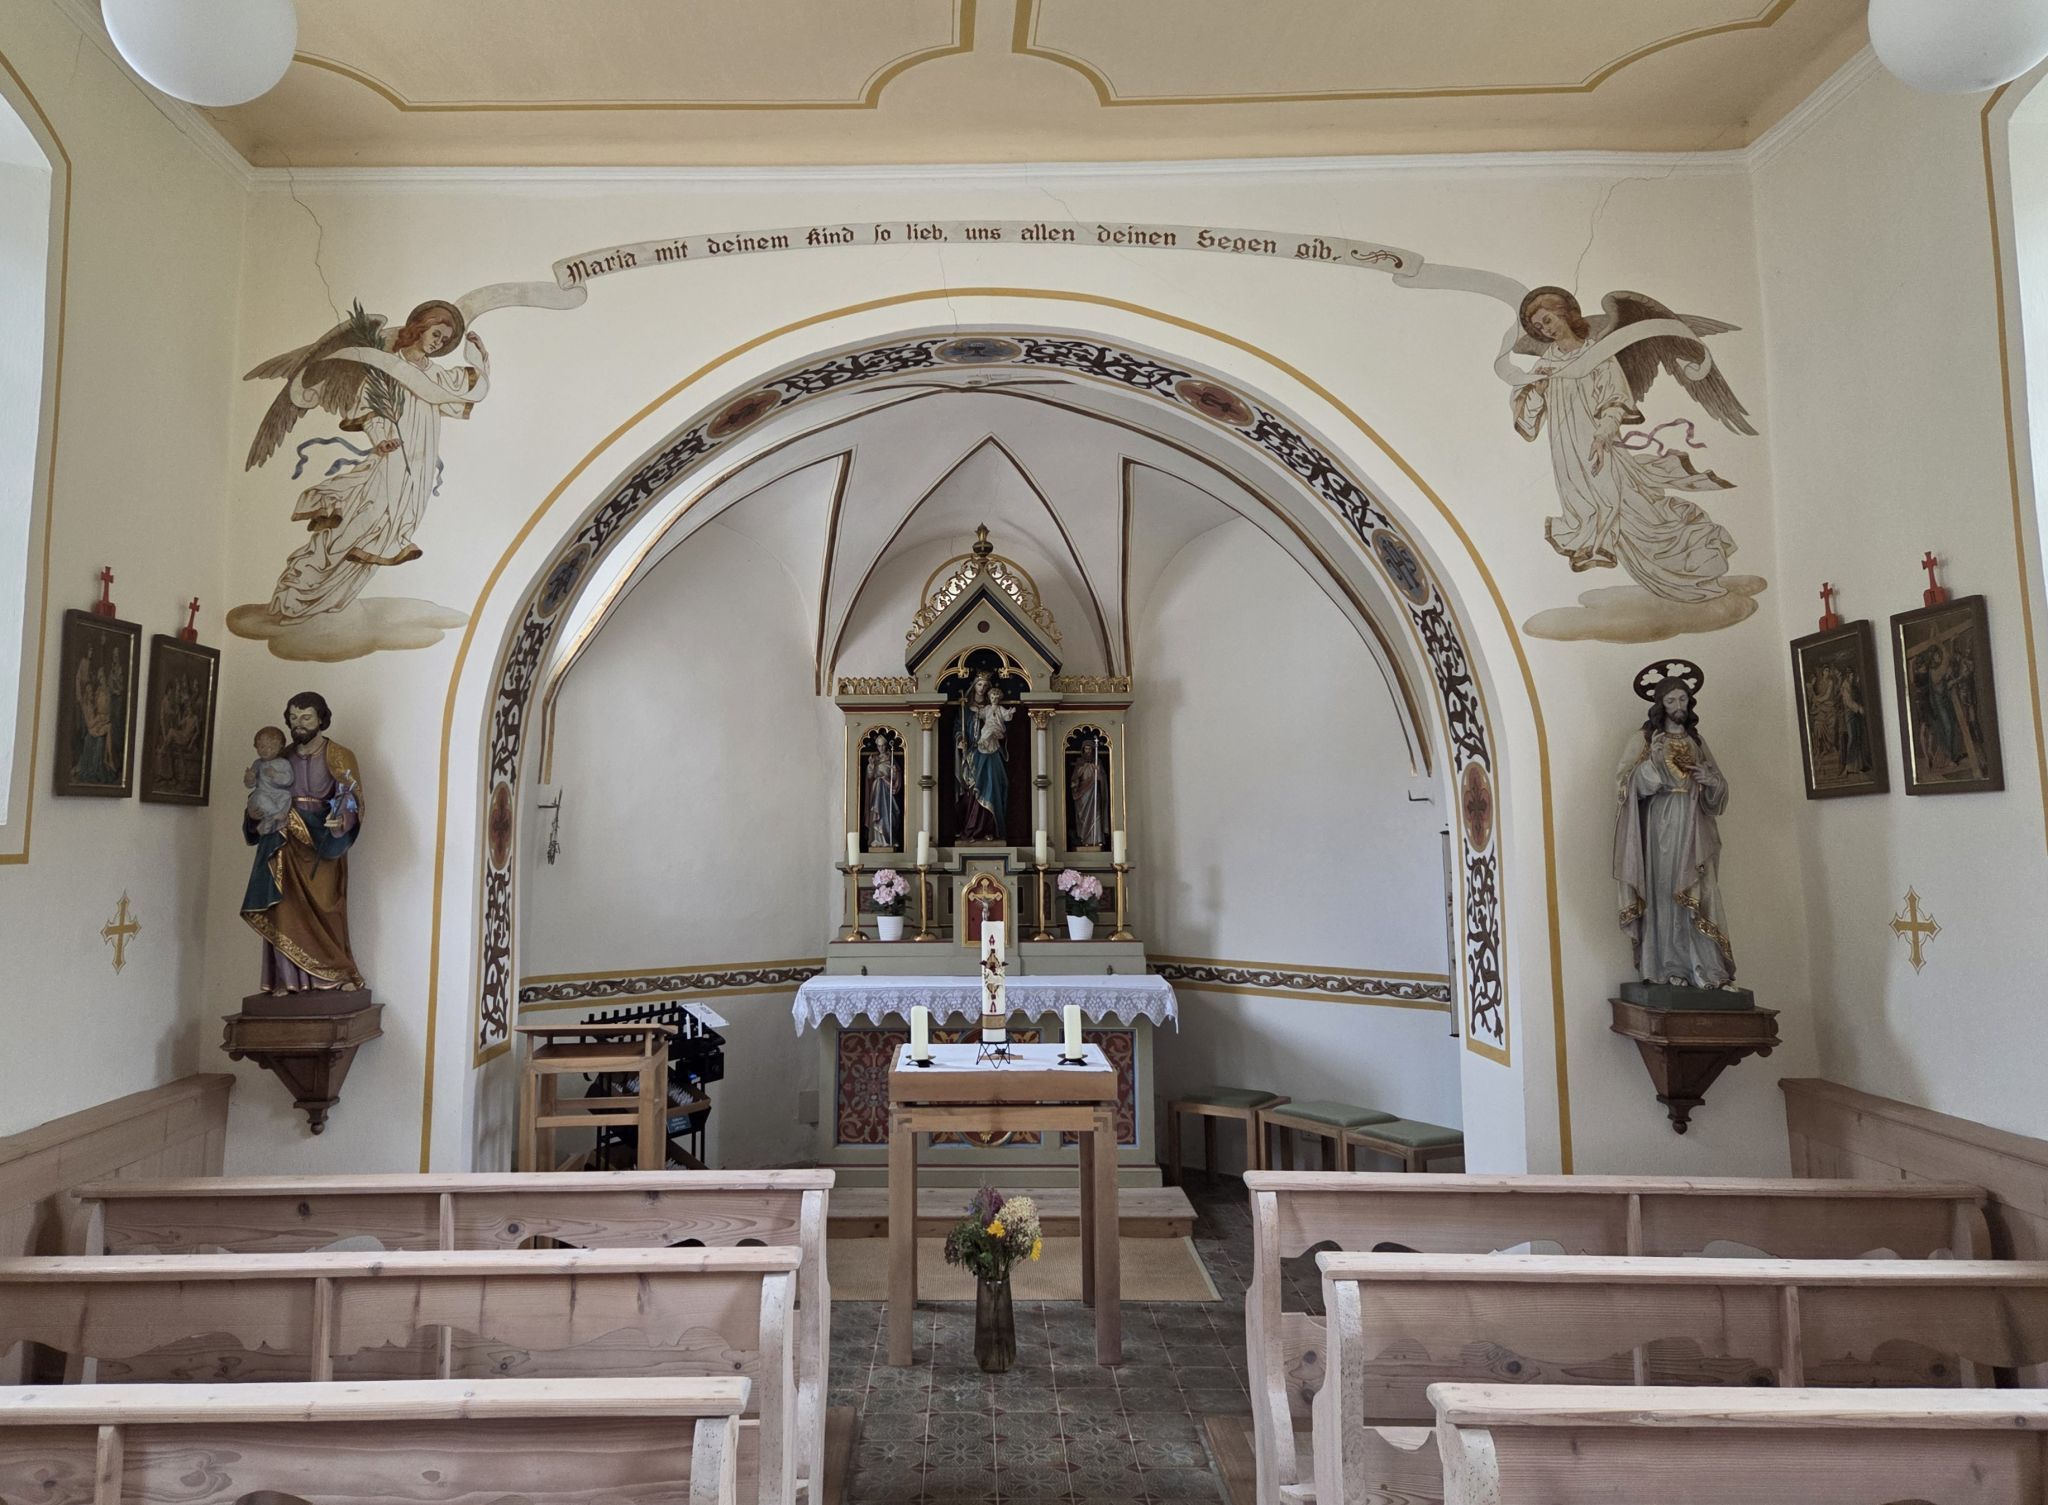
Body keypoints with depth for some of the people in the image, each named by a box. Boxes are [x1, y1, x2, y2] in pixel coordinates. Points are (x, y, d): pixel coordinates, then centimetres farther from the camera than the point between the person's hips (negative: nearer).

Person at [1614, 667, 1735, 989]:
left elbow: (1719, 791, 19)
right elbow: (1630, 785, -4)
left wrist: (1711, 780, -2)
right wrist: (1653, 761, -19)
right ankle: (1668, 968, -8)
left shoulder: (1697, 742, 17)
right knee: (1663, 893, -9)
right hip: (1660, 826, -3)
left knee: (1696, 897, -3)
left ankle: (1704, 969, -4)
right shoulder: (1643, 739, 5)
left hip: (1693, 830, 3)